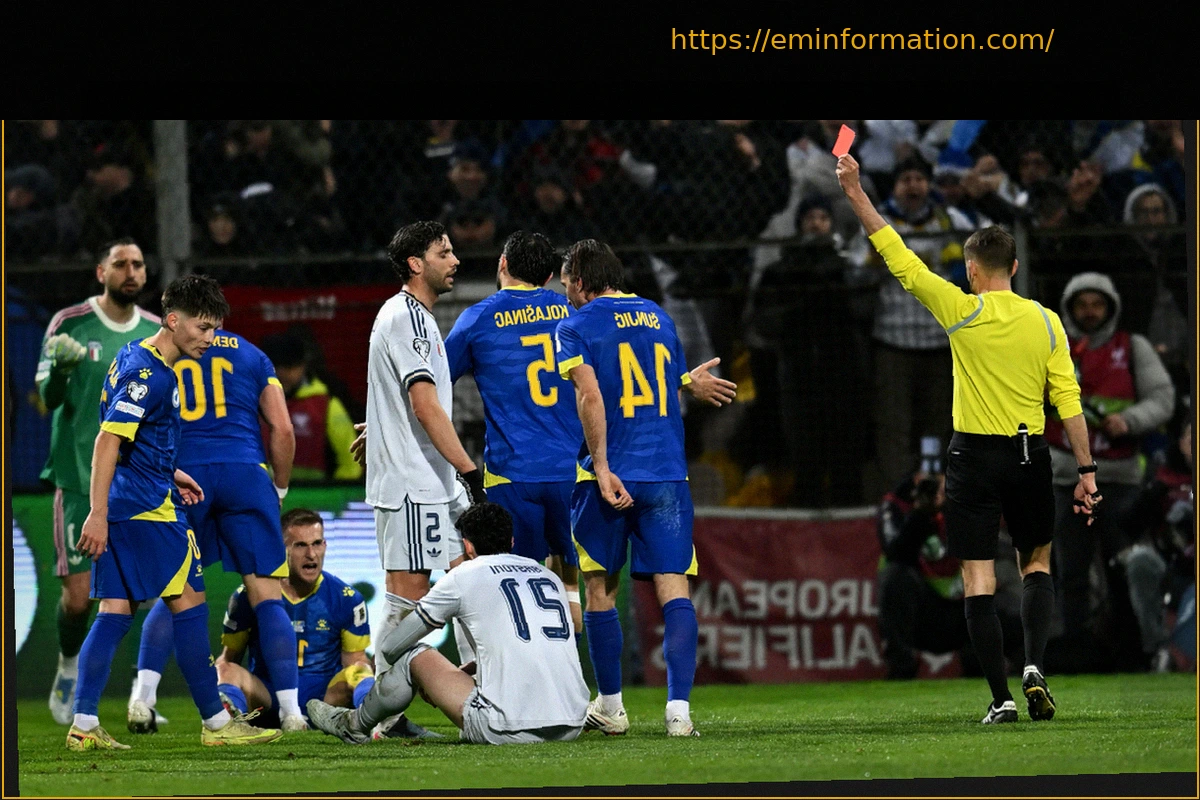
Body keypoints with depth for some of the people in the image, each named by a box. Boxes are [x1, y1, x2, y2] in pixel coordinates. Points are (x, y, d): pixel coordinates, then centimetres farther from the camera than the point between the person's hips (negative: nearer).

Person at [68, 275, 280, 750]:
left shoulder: (134, 359, 15)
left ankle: (84, 725, 1)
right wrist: (98, 514, -26)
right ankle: (216, 723, 2)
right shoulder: (149, 373, -16)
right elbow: (107, 442, -22)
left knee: (116, 611, 7)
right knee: (189, 603, -3)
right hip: (146, 507, -10)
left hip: (123, 507, 10)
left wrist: (168, 473, 30)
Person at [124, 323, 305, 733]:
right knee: (266, 595, 1)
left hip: (182, 478, 0)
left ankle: (143, 695, -5)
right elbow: (282, 429, 9)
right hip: (244, 473, 0)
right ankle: (290, 710, -4)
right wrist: (279, 489, 21)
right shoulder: (251, 355, 14)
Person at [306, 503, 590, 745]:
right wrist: (466, 672, 41)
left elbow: (391, 647, 15)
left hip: (512, 730, -5)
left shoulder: (464, 577, 4)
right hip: (572, 727, 5)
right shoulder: (550, 577, 18)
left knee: (415, 657, 18)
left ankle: (354, 725, 39)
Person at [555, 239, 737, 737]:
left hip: (610, 475, -3)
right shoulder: (658, 317, 14)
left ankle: (610, 706, 17)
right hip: (667, 472, 3)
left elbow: (590, 395, -14)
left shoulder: (575, 327, 0)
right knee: (674, 588, -3)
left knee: (601, 589, 12)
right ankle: (678, 708, -17)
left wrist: (602, 467, -16)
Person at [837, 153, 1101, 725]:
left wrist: (856, 193, 0)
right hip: (1030, 456, 3)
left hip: (974, 457, -3)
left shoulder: (963, 313, -7)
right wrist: (1085, 470, 2)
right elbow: (1069, 401, -3)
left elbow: (897, 256, -5)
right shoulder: (1045, 322, 0)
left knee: (979, 578, 0)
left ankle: (1001, 698, -7)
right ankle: (1034, 665, -2)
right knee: (1036, 563, 20)